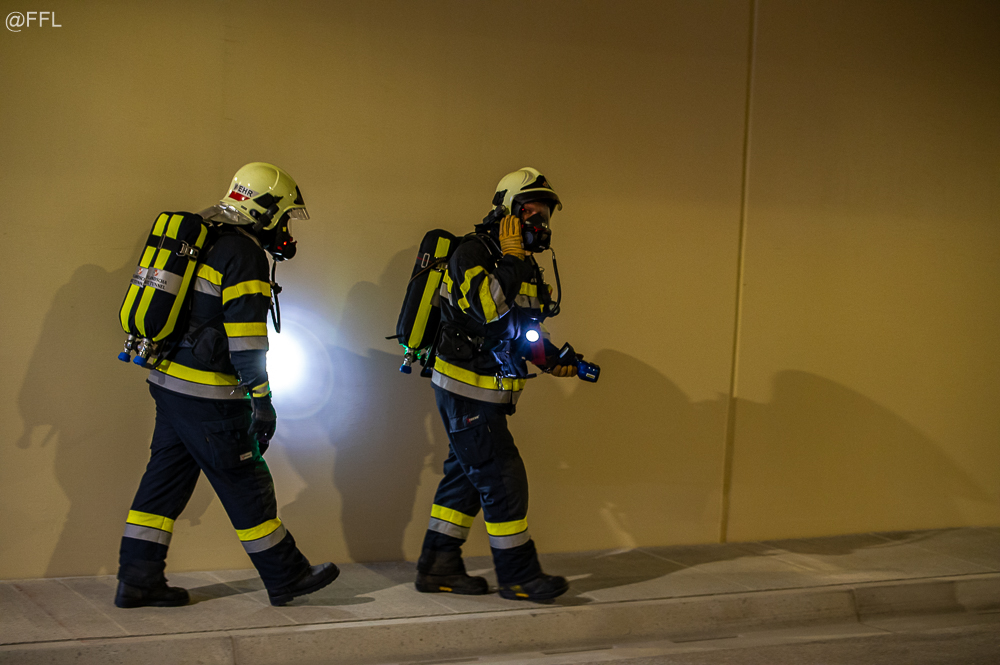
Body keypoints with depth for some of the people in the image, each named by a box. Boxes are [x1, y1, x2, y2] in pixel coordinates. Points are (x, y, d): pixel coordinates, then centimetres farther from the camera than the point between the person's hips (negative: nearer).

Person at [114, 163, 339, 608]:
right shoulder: (244, 254, -14)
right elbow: (245, 335, -19)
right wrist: (262, 400, -17)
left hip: (169, 381, 9)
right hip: (208, 394, -9)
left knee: (167, 477, 11)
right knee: (245, 484, 1)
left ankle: (137, 580, 13)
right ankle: (286, 577, 12)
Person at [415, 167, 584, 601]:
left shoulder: (523, 264, 13)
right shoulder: (472, 253, -15)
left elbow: (523, 328, 24)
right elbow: (491, 311, -32)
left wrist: (550, 359, 10)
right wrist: (509, 260, -26)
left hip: (486, 392, 10)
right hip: (467, 388, -10)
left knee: (466, 476, 13)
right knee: (502, 477, -6)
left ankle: (438, 569, 21)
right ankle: (518, 577, 5)